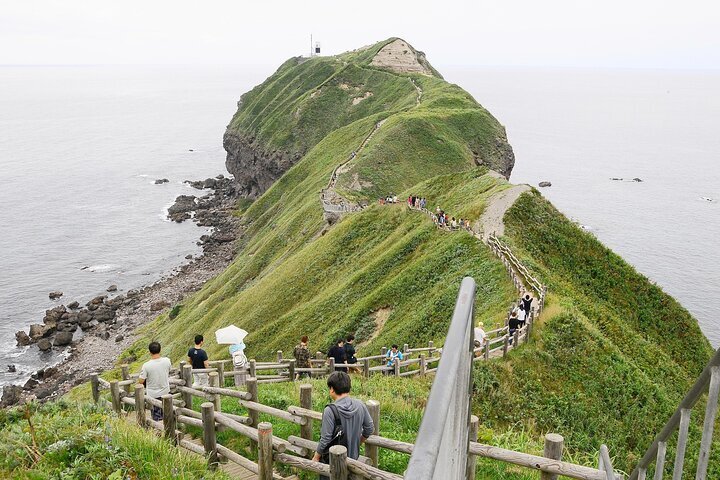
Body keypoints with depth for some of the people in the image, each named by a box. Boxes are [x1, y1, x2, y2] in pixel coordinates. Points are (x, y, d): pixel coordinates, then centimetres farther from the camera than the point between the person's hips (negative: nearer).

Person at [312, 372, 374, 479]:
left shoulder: (330, 411, -24)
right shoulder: (360, 405, -6)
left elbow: (325, 439, -19)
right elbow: (369, 429, 4)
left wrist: (316, 457, -5)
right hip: (353, 457, 5)